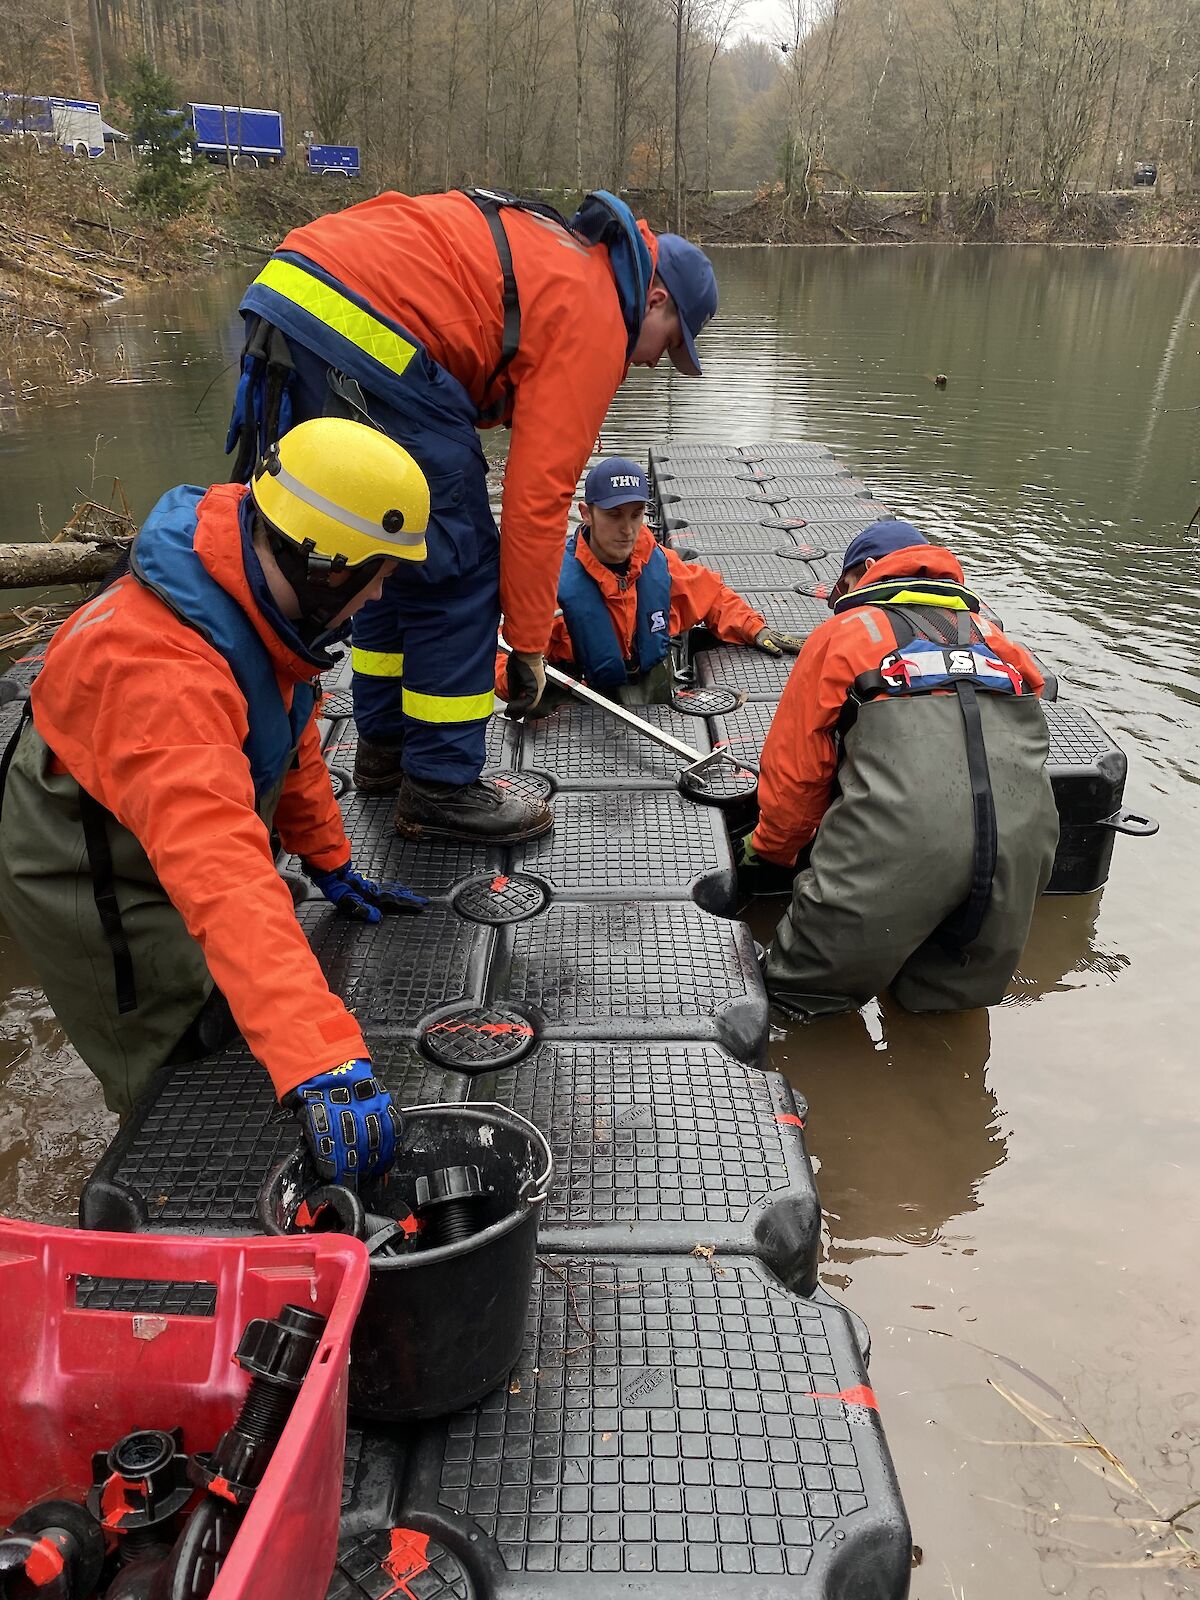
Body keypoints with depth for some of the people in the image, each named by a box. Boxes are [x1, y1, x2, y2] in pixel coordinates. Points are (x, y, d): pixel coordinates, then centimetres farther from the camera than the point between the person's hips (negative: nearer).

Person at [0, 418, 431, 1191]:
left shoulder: (254, 589, -13)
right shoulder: (159, 670, -42)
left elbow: (290, 731, 4)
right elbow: (225, 882, -53)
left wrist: (331, 865, 8)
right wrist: (324, 1064, -60)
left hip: (160, 857, 8)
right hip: (95, 889, -8)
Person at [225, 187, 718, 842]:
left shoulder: (544, 251, 26)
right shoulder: (594, 318, 0)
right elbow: (538, 495, -5)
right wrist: (529, 645, 4)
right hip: (364, 343, -10)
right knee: (459, 568, 0)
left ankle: (385, 745, 32)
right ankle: (441, 789, 9)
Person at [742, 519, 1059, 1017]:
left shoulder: (841, 633, 17)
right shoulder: (989, 633, 30)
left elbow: (795, 768, 17)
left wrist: (769, 853, 35)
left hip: (896, 842, -5)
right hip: (1020, 841, 6)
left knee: (808, 990, 14)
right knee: (946, 1006, 25)